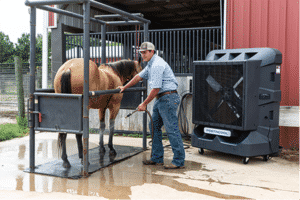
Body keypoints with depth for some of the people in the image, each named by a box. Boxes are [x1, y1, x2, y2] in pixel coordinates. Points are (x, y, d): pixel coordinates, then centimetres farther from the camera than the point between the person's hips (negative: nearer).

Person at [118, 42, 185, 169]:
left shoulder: (157, 65, -16)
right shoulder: (151, 64, 17)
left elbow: (156, 89, -19)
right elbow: (139, 76, 29)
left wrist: (144, 104, -11)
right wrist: (124, 87, 35)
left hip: (168, 98, -11)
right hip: (160, 99, 11)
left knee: (172, 129, -9)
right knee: (154, 126, 13)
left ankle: (179, 161, -2)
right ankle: (157, 158, 19)